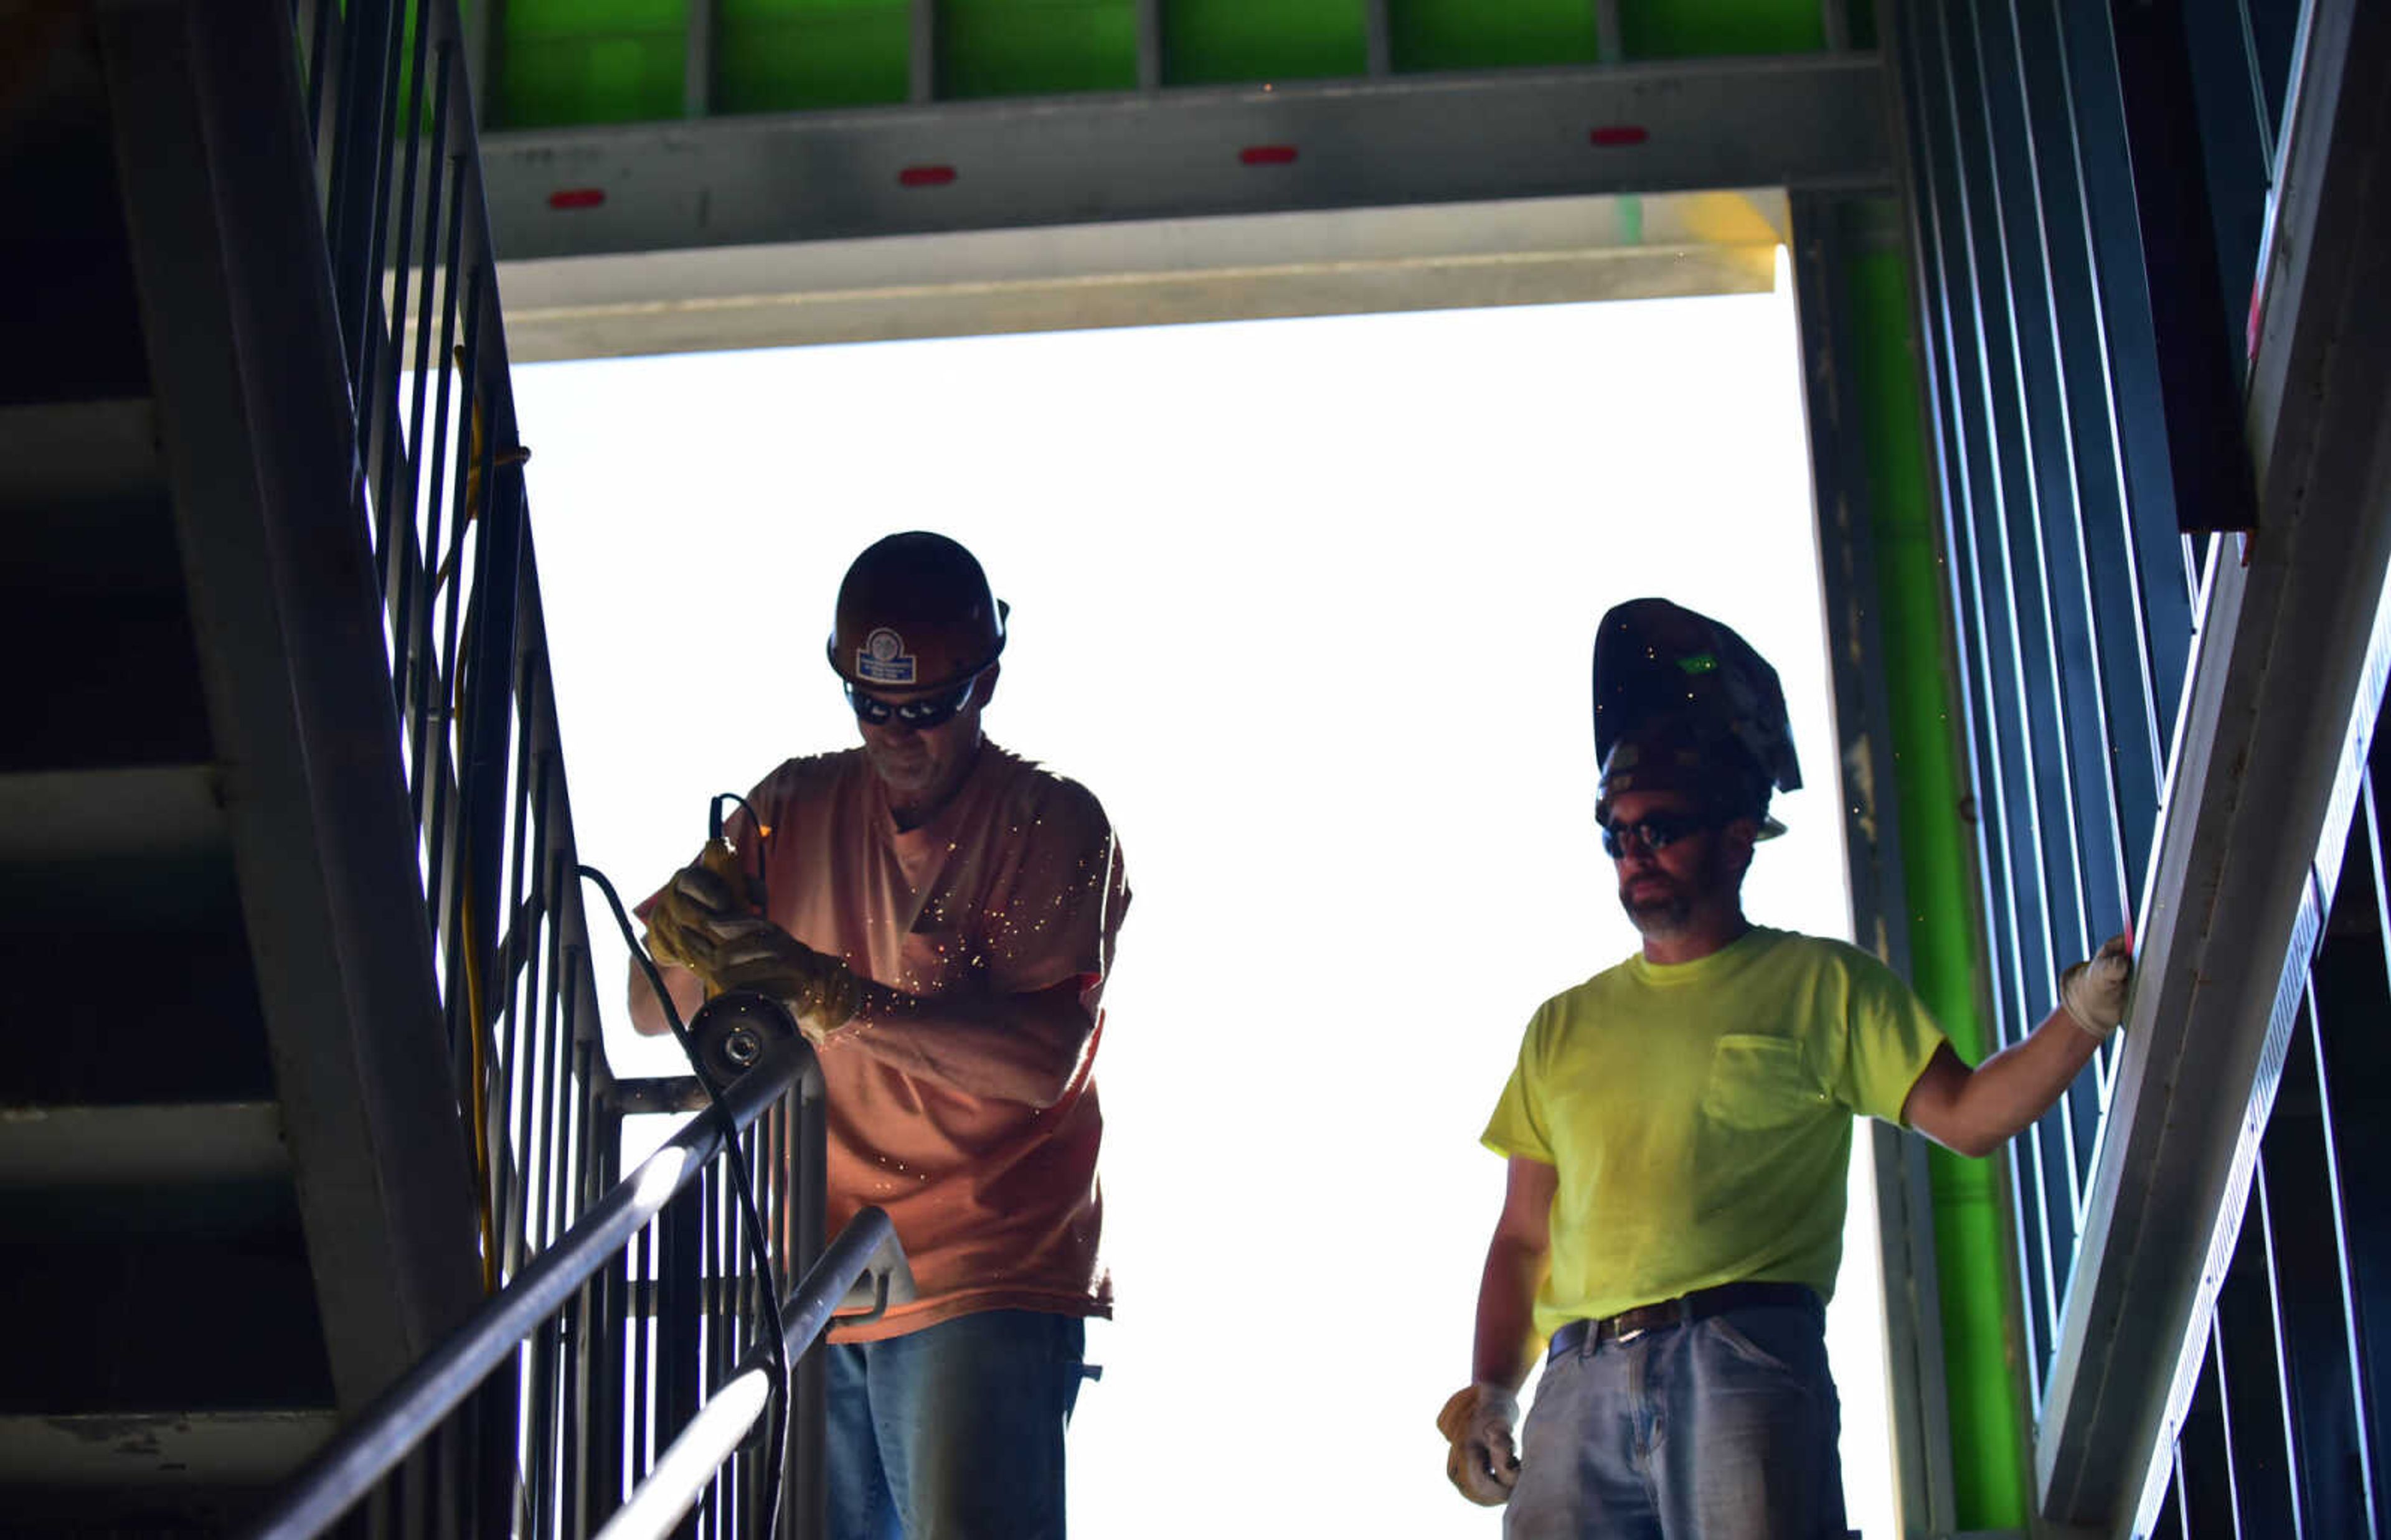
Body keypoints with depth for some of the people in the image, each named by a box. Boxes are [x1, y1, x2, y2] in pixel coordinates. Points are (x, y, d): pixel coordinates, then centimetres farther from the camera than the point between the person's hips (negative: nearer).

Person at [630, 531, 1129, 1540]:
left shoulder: (1054, 827, -2)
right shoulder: (796, 809, 11)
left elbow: (1044, 1058, -16)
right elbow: (652, 1010, 7)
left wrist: (831, 993, -27)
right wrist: (685, 936, -17)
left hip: (987, 1287, -4)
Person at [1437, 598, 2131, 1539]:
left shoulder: (1822, 986, 14)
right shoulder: (1565, 1026, 23)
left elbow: (1964, 1114, 6)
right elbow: (1523, 1236, 21)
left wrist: (2083, 1015, -8)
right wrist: (1490, 1392, 9)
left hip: (1744, 1361, -3)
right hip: (1581, 1381, 3)